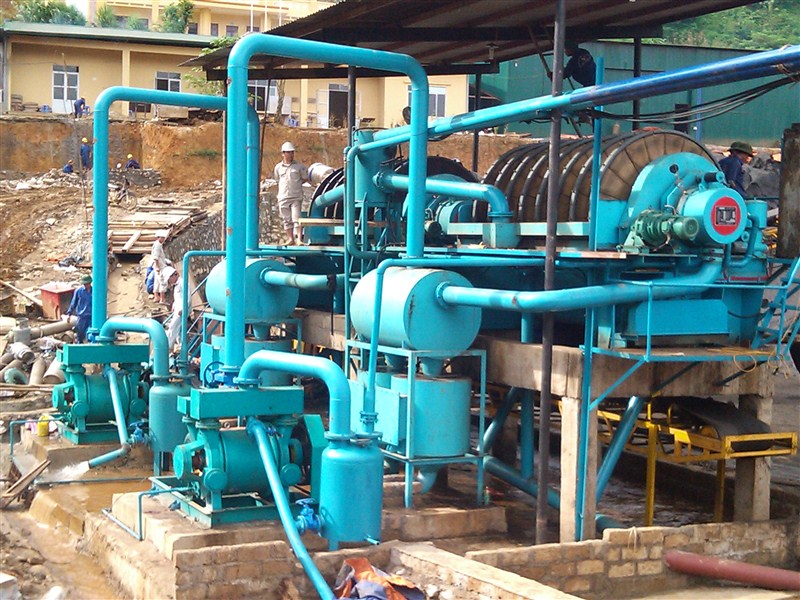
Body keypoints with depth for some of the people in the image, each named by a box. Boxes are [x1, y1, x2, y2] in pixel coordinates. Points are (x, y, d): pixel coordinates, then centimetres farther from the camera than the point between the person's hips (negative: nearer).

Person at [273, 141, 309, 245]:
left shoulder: (299, 166, 3)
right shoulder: (278, 167, 9)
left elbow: (305, 178, 13)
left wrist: (296, 184, 6)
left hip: (296, 197, -3)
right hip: (283, 197, 3)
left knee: (296, 219, -9)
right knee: (286, 219, 6)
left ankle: (299, 239, -10)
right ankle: (290, 239, 13)